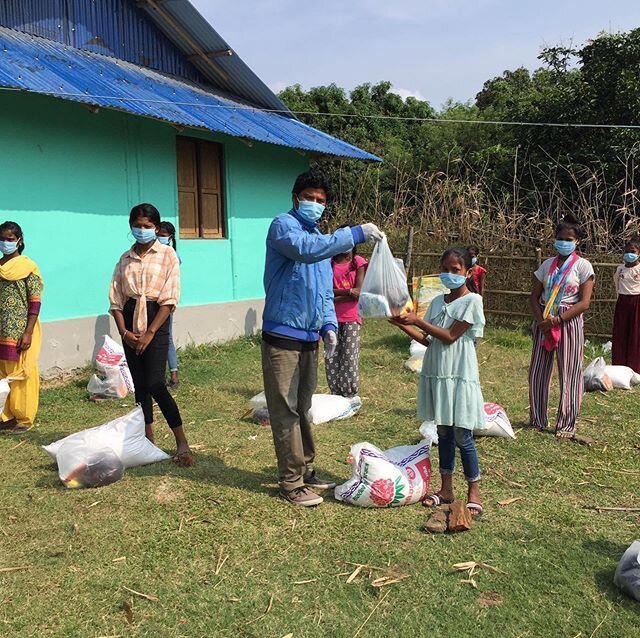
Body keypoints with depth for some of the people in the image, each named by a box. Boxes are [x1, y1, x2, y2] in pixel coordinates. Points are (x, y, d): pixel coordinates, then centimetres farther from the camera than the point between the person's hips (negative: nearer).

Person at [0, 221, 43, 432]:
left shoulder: (28, 267, -6)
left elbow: (35, 302, -9)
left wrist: (28, 332, -16)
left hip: (20, 331, -5)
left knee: (21, 374, 1)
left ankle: (24, 418, 10)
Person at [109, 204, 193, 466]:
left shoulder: (167, 255, -2)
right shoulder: (125, 259, 10)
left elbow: (170, 299, -9)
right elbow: (116, 299, 7)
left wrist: (150, 333, -14)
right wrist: (124, 331, -6)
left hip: (156, 320, -5)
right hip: (130, 322, 5)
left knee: (155, 384, -14)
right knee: (139, 384, 8)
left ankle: (182, 442, -5)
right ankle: (148, 439, 19)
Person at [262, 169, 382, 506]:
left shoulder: (321, 238, 18)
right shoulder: (283, 225, -7)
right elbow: (305, 249, -31)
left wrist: (329, 326, 3)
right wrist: (355, 234, -32)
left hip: (309, 338, 8)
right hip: (282, 336, -8)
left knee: (302, 409, 17)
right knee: (285, 412, -2)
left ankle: (305, 469, 29)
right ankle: (291, 483, 6)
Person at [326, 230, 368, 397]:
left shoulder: (359, 262, -1)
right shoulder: (330, 262, 6)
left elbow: (359, 292, -10)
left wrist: (334, 294, -10)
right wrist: (348, 291, -11)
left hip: (351, 318, -2)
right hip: (332, 318, 2)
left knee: (349, 360, -1)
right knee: (332, 360, 5)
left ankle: (350, 399, 10)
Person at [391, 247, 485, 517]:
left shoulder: (472, 300, -8)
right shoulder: (437, 302, 11)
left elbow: (450, 336, -14)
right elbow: (428, 340, 10)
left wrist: (418, 321, -15)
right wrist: (404, 325, -3)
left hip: (459, 375, -6)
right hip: (436, 373, 6)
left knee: (462, 436, -2)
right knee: (443, 433, 13)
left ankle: (473, 492, 10)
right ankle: (446, 488, 22)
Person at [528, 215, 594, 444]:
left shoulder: (582, 266, -4)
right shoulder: (547, 265, 8)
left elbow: (584, 303, -11)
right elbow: (534, 296, 6)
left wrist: (556, 320, -19)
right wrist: (540, 319, -12)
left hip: (569, 322, -4)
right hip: (544, 323, 4)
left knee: (569, 375, 1)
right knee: (537, 373, 7)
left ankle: (566, 426, 11)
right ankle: (537, 420, 21)